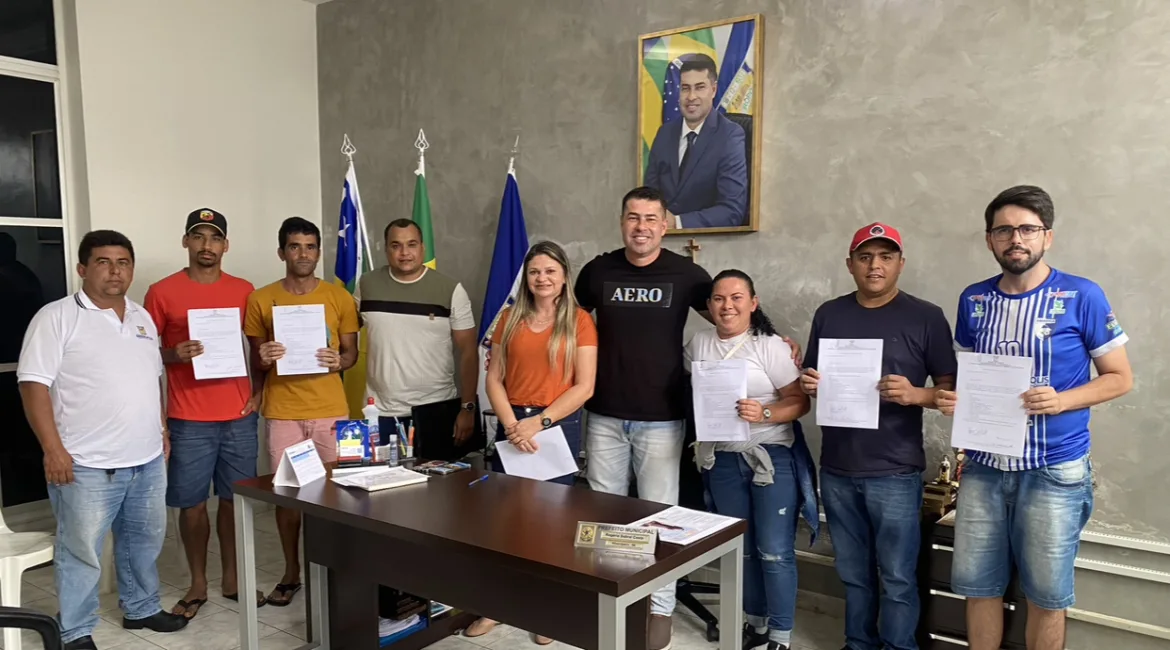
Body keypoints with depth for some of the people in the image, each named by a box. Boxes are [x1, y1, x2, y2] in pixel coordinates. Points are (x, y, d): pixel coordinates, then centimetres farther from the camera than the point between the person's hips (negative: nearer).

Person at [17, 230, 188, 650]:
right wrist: (53, 448, -18)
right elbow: (34, 384, -13)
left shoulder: (142, 318, 11)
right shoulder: (57, 317, -9)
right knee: (82, 551, 5)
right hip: (87, 464, -6)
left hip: (147, 459, 6)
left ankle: (141, 608, 36)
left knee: (145, 539, 18)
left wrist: (162, 431, 16)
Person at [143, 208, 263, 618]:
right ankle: (197, 584, 22)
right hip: (189, 420, -2)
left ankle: (232, 579, 25)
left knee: (234, 500, 10)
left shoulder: (244, 291, 6)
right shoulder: (161, 292, -2)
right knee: (192, 503, 6)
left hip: (239, 416, 2)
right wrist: (173, 355, -17)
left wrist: (259, 392, 3)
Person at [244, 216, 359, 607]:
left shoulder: (339, 297, 3)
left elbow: (352, 352, 8)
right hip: (282, 413, 0)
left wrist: (339, 361, -14)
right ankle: (291, 572, 23)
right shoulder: (261, 300, 2)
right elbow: (256, 363, 9)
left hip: (331, 410, 0)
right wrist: (263, 359, -14)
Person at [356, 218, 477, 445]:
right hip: (381, 413, 2)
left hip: (437, 410, -1)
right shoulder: (367, 285, 2)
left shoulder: (451, 290, -5)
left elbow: (468, 352, -3)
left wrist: (468, 407, -7)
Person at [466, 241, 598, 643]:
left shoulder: (579, 321, -2)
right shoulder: (510, 319, 8)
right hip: (512, 425, 3)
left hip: (559, 425, -3)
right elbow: (493, 378, 5)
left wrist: (540, 422, -14)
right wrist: (511, 424, -10)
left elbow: (584, 387, -8)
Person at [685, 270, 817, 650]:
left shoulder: (770, 346, -10)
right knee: (741, 549, 16)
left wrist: (765, 413, -27)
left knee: (775, 551, 2)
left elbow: (800, 401, -11)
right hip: (723, 460, 5)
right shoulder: (699, 345, 3)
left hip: (773, 459, -4)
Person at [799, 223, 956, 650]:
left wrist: (916, 395, -21)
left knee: (897, 577, 5)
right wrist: (809, 384, -7)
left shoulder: (926, 317, -3)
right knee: (853, 573, 16)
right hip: (837, 469, 4)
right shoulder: (828, 314, 8)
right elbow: (811, 380, 16)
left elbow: (952, 389, -2)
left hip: (895, 472, -3)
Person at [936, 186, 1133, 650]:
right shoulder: (974, 300, 4)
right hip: (984, 467, 3)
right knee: (977, 585, 11)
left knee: (1046, 594, 10)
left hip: (1055, 472, -3)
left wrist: (1061, 401, -20)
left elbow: (1120, 378, -2)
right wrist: (952, 398, -7)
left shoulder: (1081, 296, -7)